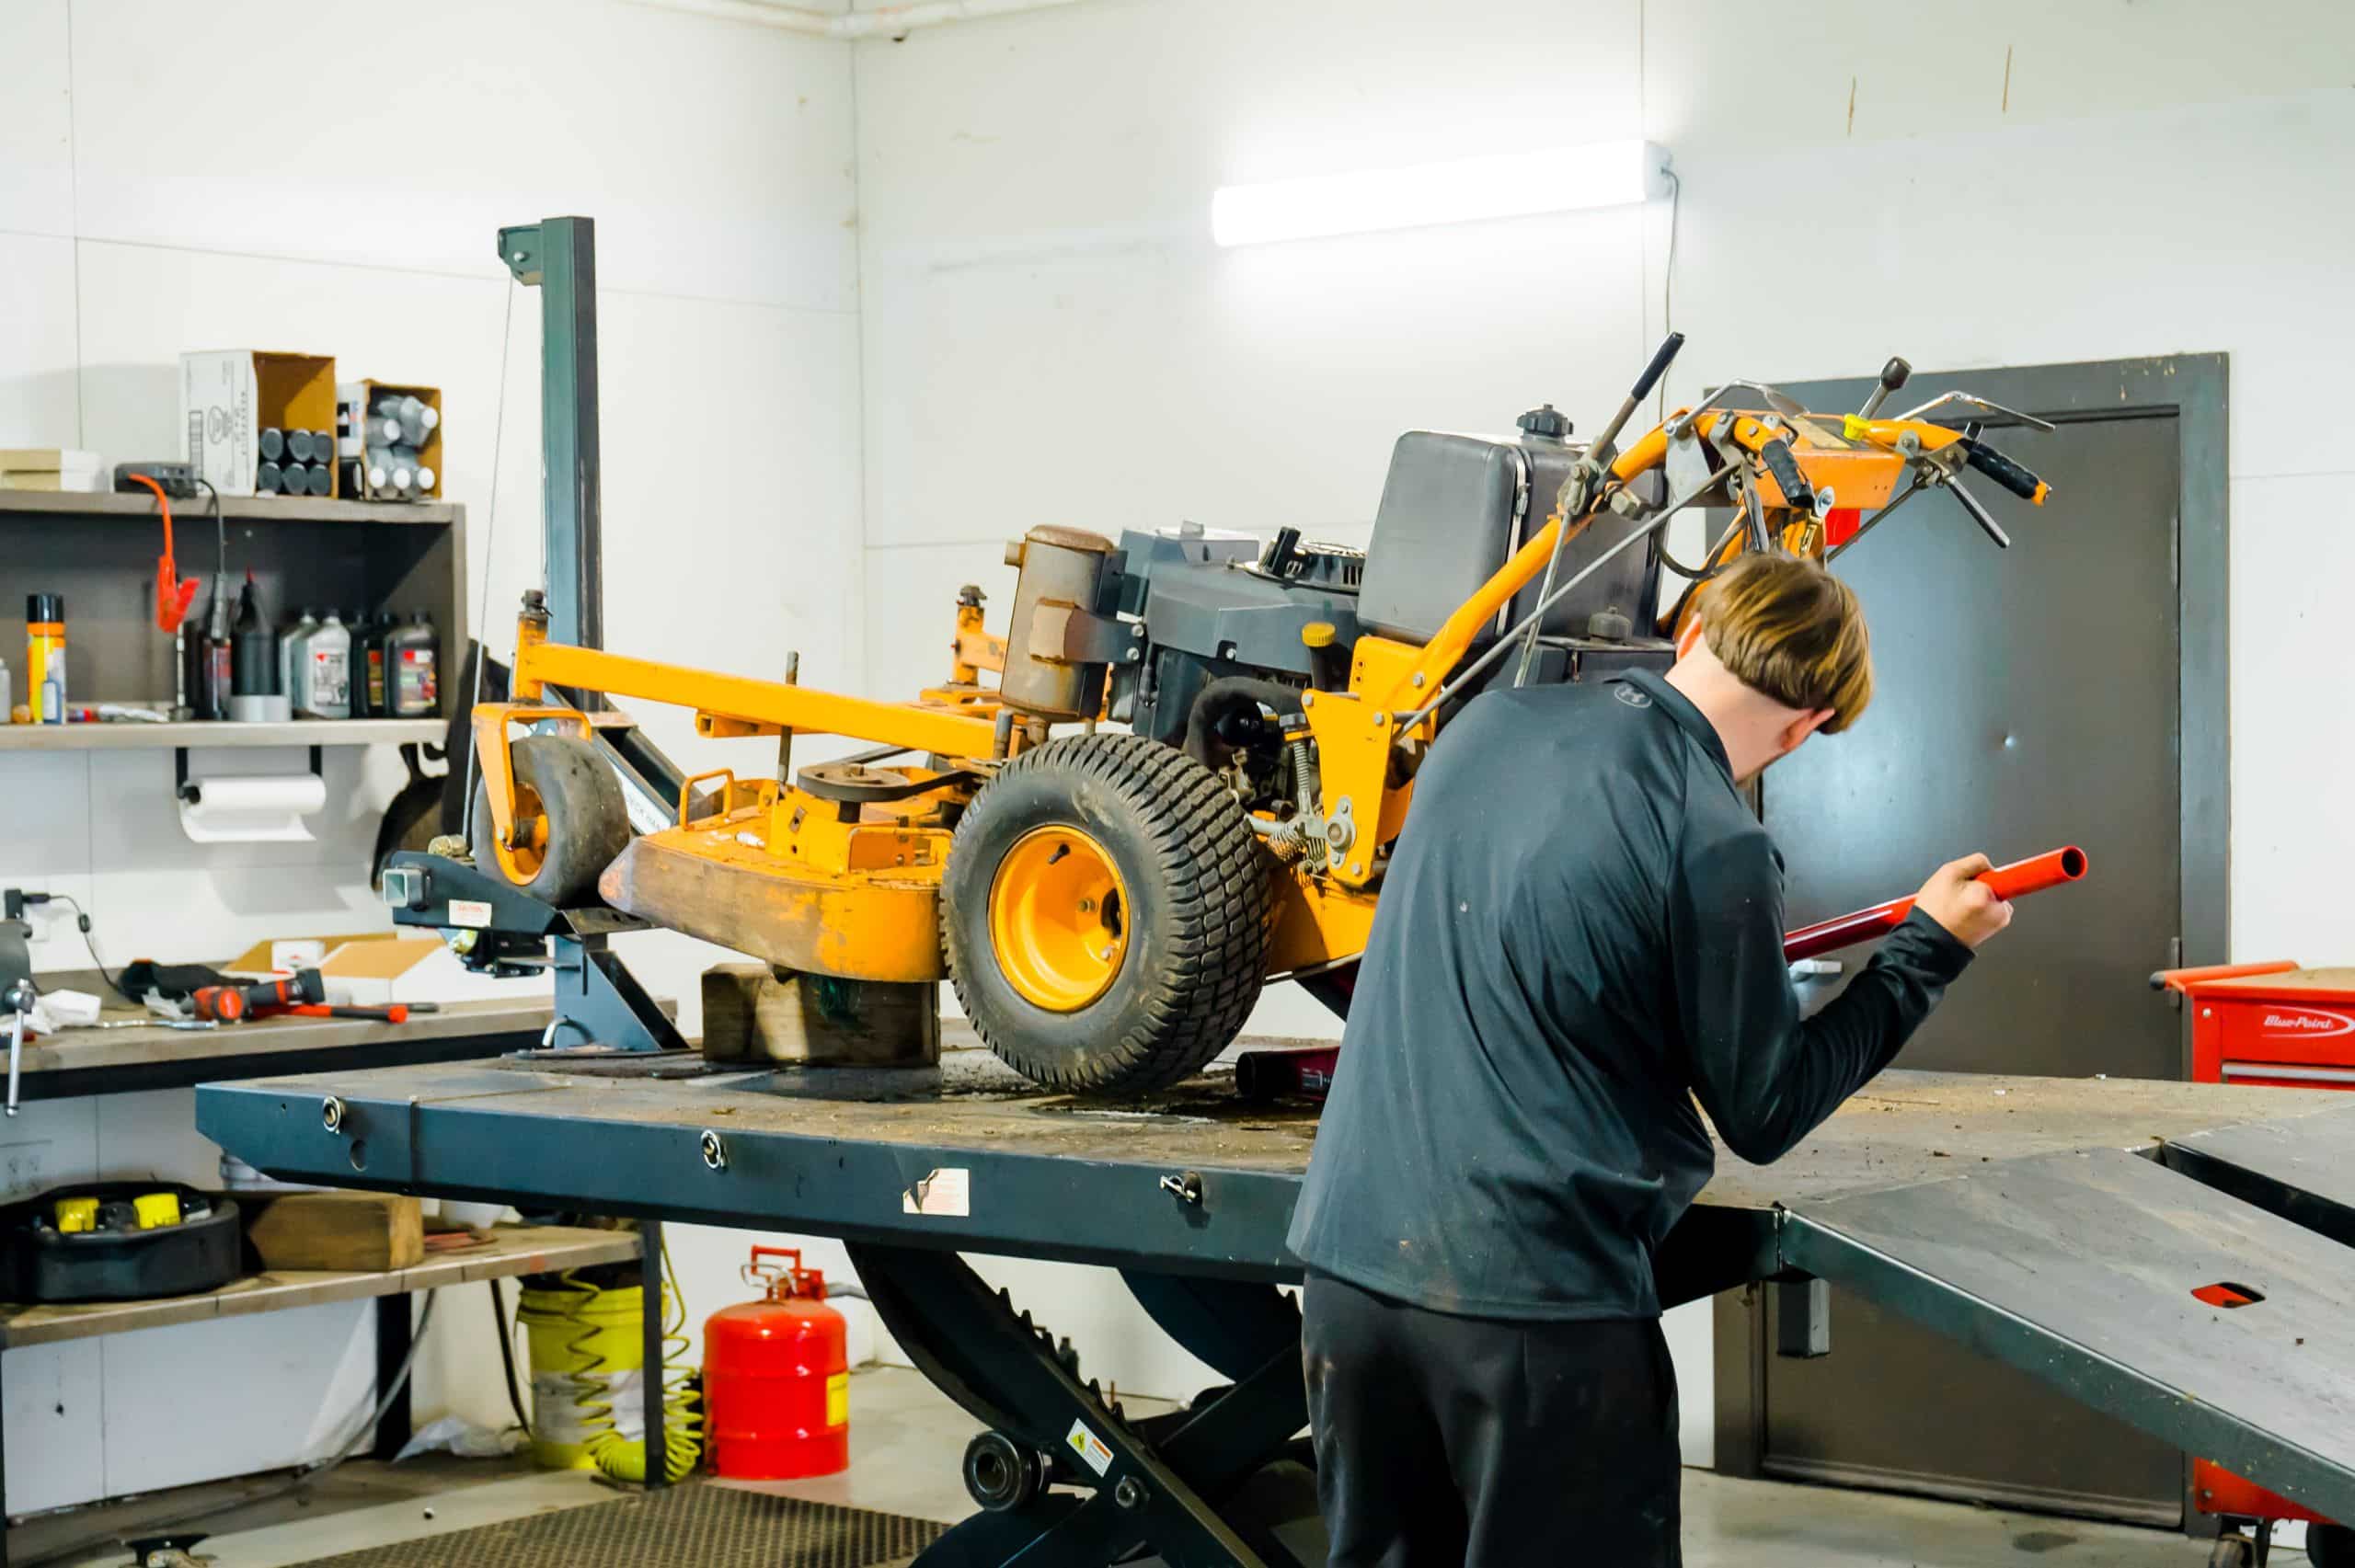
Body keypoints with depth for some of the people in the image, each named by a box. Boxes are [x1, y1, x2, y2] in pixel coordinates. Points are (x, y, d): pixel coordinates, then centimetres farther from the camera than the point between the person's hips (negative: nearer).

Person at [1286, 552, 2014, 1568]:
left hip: (1349, 1254, 6)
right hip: (1533, 1294, -6)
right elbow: (1764, 1115, -4)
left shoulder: (1487, 723, 5)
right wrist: (1926, 949, 4)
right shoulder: (1715, 846, -15)